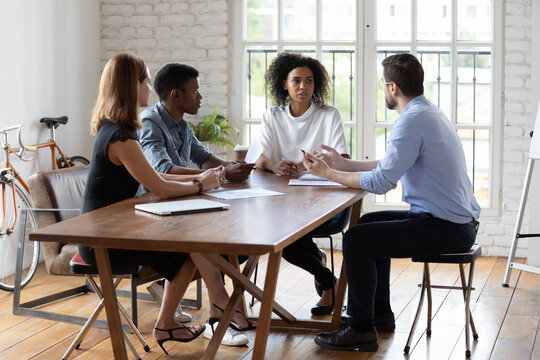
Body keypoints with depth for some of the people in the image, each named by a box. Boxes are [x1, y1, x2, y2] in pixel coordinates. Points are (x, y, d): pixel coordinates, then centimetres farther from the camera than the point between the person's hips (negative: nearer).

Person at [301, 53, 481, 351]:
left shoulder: (412, 120, -20)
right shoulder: (429, 113, 13)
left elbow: (381, 182, -21)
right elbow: (390, 165, 20)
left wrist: (327, 173, -9)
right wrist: (342, 164, 20)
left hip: (446, 229, -11)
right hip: (458, 222, 11)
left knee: (356, 239, -11)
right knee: (370, 223, 25)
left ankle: (361, 329, -2)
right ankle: (379, 313, 32)